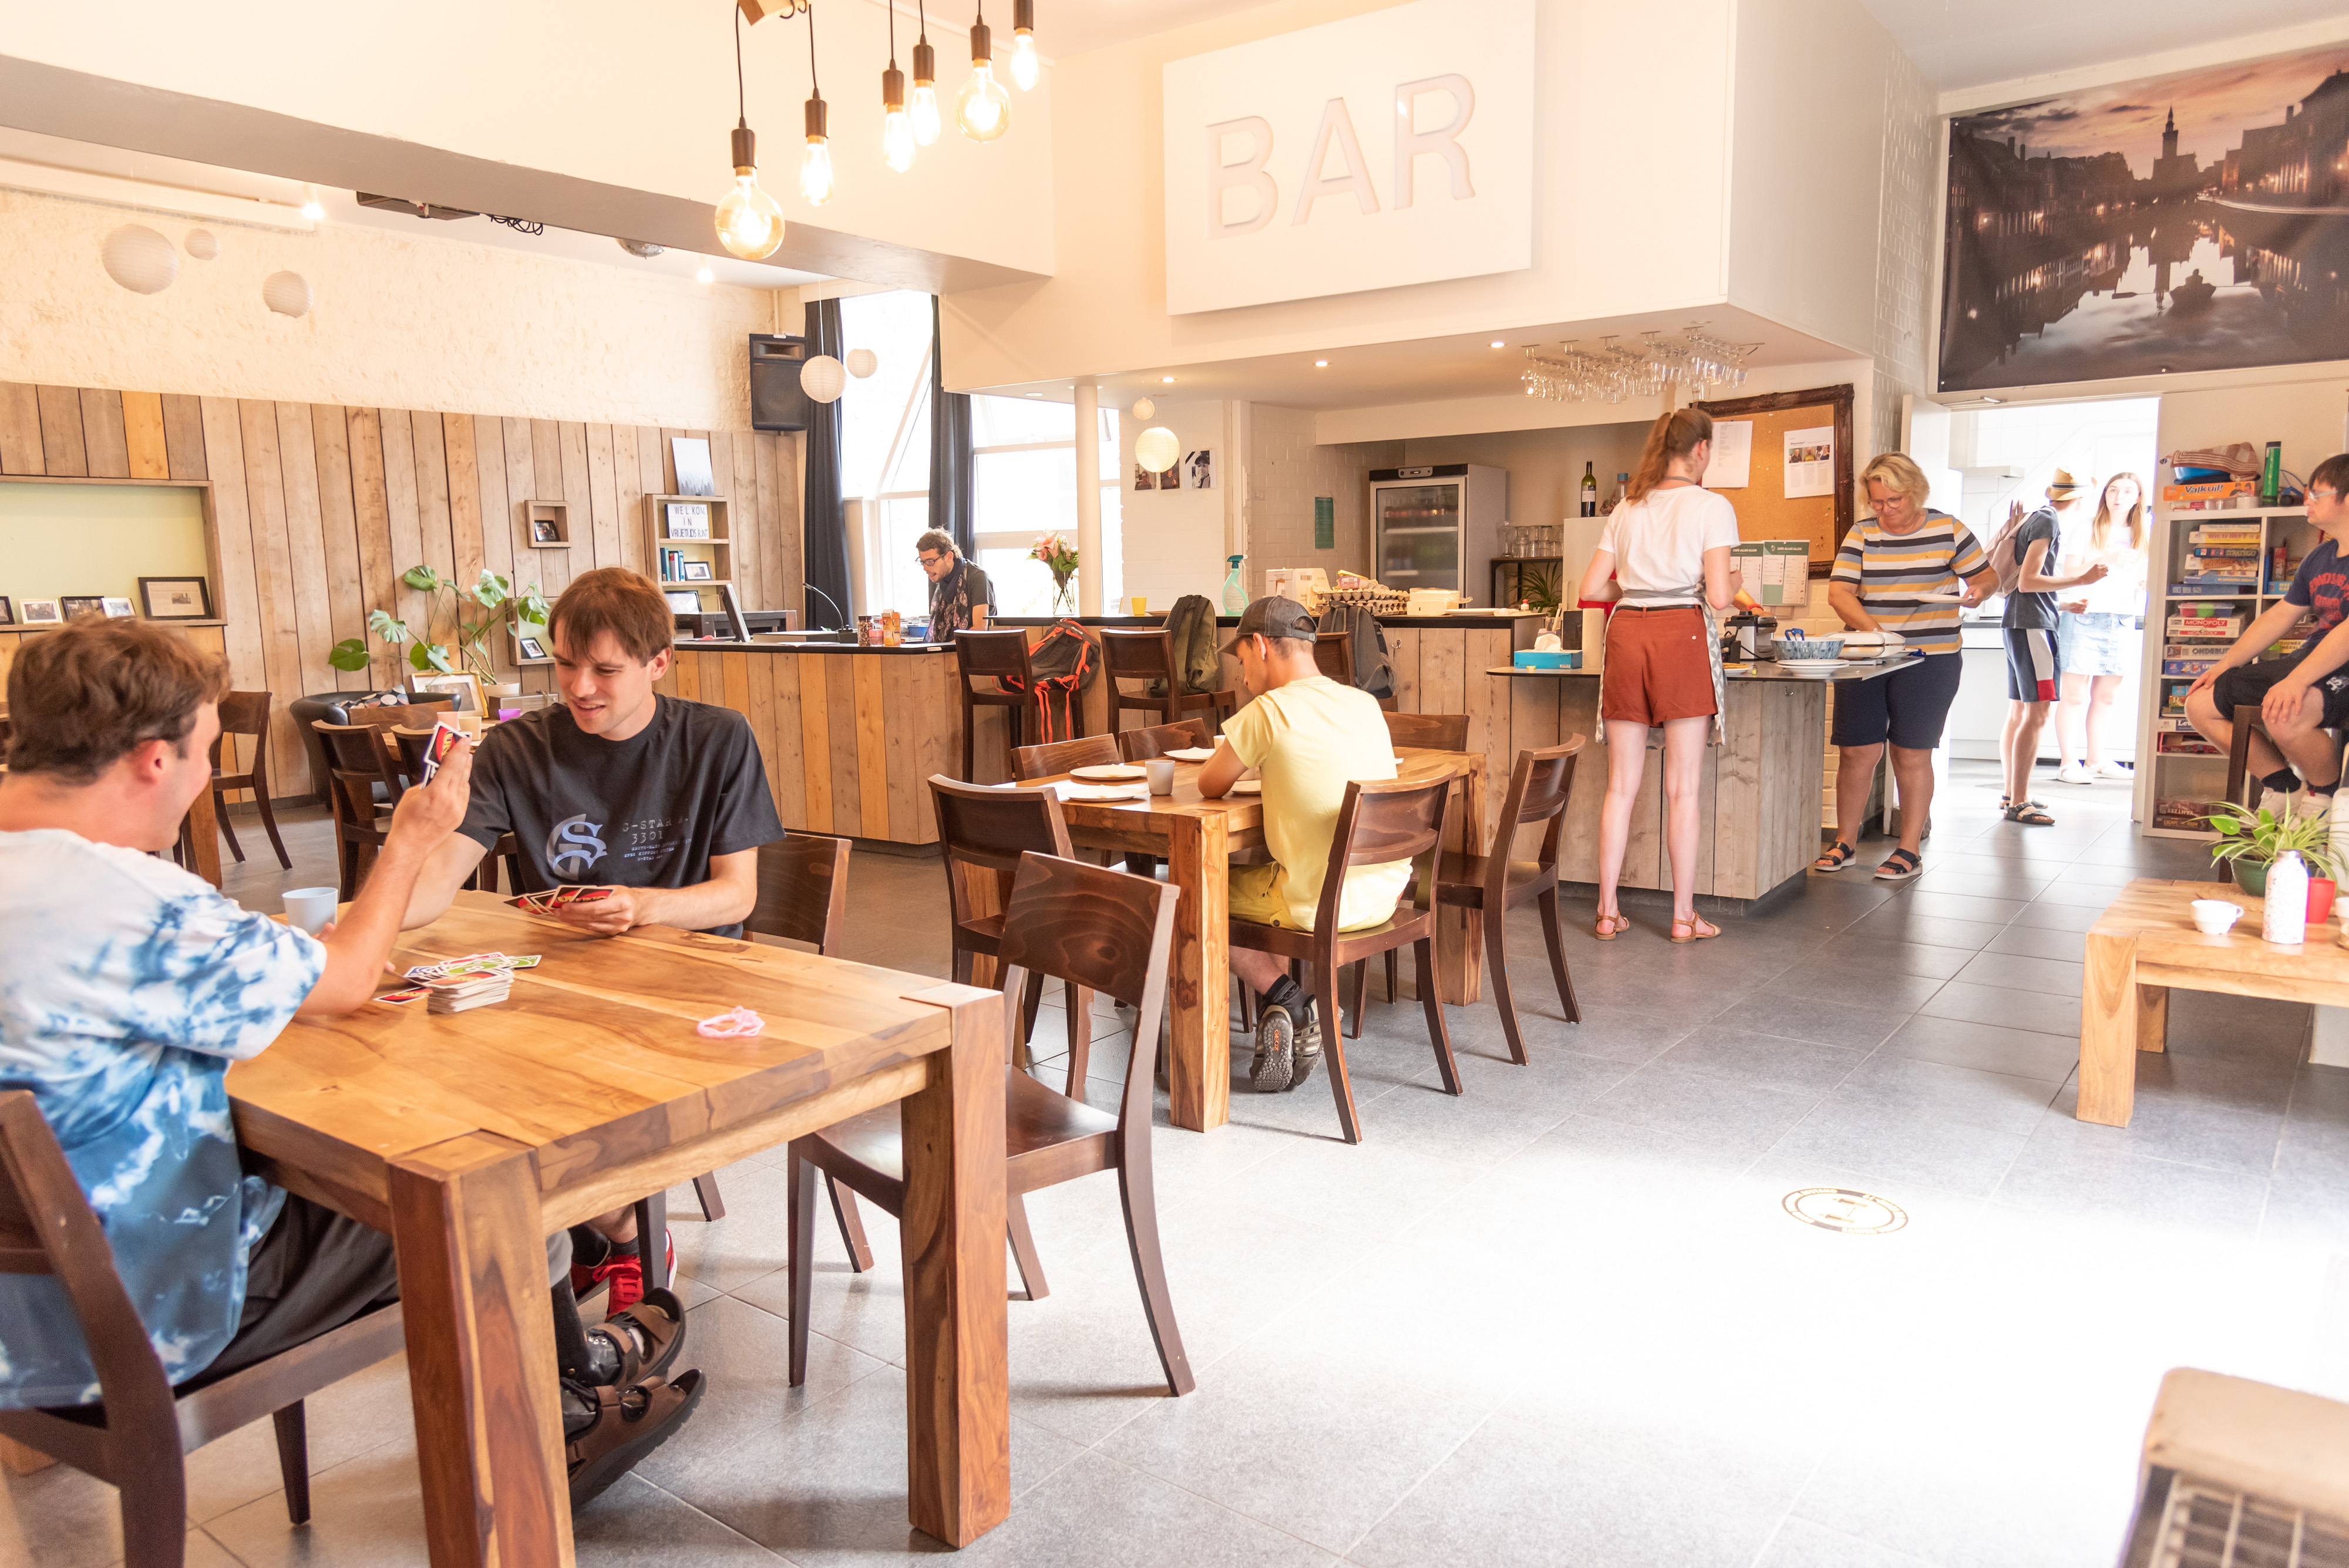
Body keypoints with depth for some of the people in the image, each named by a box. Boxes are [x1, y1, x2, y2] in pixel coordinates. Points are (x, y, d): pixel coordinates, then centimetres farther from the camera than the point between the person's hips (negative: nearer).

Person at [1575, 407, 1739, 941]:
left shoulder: (1626, 510, 14)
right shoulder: (1711, 507, 1)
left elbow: (1592, 587, 10)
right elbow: (1718, 596, -7)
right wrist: (1731, 585, 15)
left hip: (1626, 633, 4)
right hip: (1682, 634, -4)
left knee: (1621, 785, 7)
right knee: (1683, 787, 2)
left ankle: (1608, 911, 10)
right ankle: (1684, 915, 8)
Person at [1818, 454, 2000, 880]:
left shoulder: (1948, 530, 2)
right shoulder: (1861, 535, 5)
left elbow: (1986, 577, 8)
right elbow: (1839, 593, -3)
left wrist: (1978, 591, -16)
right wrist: (1873, 629, -19)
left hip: (1930, 659, -2)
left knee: (1912, 754, 1)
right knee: (1856, 751, 2)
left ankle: (1910, 850, 11)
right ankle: (1844, 843, 16)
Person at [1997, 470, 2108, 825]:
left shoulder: (2036, 519, 18)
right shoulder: (2049, 521, -10)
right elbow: (2027, 581, -17)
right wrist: (2080, 580, -16)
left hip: (2019, 623, 10)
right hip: (2032, 625, -10)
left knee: (2018, 713, 13)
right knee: (2036, 715, -11)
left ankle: (2011, 794, 18)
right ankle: (2019, 804, -12)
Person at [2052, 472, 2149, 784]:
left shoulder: (2141, 536, 16)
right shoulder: (2088, 530, 3)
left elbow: (2142, 581, 19)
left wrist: (2148, 582, -3)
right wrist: (2107, 561, -18)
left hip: (2122, 621, 5)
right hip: (2084, 615, -5)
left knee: (2105, 696, 8)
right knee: (2074, 694, -8)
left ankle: (2095, 760, 15)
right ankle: (2068, 762, -7)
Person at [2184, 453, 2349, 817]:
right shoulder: (2319, 558, 15)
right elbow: (2279, 616, 21)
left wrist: (2297, 680, -36)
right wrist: (2224, 665, 15)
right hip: (2310, 662, 9)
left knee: (2284, 716, -40)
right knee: (2199, 704, 2)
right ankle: (2283, 786, 11)